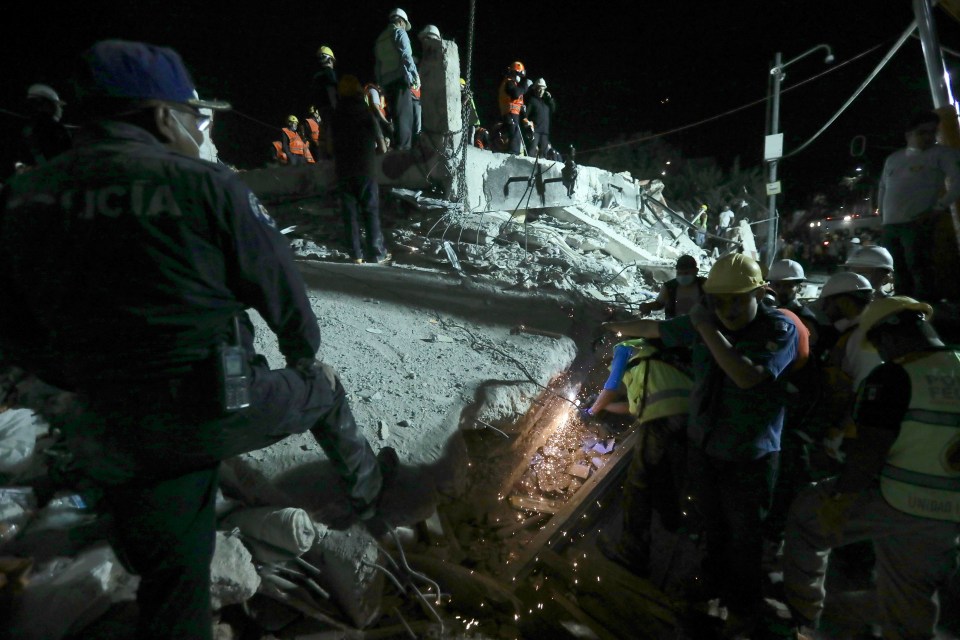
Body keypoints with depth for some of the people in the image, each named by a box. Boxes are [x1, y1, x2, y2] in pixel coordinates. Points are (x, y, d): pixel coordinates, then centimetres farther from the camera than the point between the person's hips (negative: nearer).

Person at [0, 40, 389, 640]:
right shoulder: (206, 184, -13)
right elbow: (279, 286, -5)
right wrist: (304, 349, 15)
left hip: (114, 440, 4)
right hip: (225, 412, -3)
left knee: (171, 577, 23)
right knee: (321, 389, 27)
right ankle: (366, 489, 46)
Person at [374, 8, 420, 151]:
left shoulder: (380, 39, 27)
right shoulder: (399, 32, 4)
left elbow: (378, 65, 23)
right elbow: (406, 56, -10)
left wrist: (380, 83, 22)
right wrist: (415, 75, -12)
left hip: (386, 81, 8)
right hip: (399, 78, -8)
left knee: (399, 114, 10)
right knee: (404, 114, -13)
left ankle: (398, 146, 6)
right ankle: (403, 147, -22)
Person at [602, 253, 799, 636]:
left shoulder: (781, 329, -17)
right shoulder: (707, 322, -4)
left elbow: (747, 377, -33)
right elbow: (655, 328, 12)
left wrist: (707, 330, -28)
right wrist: (616, 327, 25)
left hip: (749, 456, -4)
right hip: (702, 445, 4)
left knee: (744, 536, 12)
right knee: (713, 527, 20)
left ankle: (743, 610, 35)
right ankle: (713, 588, 43)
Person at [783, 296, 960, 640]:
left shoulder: (892, 377, -17)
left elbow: (869, 449, -20)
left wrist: (840, 500, -13)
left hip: (894, 502, -7)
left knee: (806, 514, 13)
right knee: (914, 599, 21)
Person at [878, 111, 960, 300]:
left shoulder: (942, 153, 4)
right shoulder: (893, 158, 20)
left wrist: (939, 208, -12)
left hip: (918, 223, -5)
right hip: (890, 224, 6)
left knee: (919, 269, -14)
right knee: (899, 272, 8)